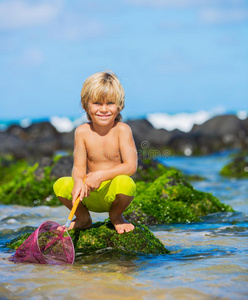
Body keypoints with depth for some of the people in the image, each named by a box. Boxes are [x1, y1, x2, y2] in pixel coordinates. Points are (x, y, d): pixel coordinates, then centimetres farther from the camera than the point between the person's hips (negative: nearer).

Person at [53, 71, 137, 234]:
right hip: (90, 196, 2)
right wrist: (78, 182, -30)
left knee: (125, 182, -34)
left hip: (113, 193, -2)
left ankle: (116, 216, 3)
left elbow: (131, 166, -17)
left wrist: (101, 175, -30)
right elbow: (79, 166, -5)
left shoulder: (122, 130, -10)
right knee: (60, 185, -21)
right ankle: (83, 219, 10)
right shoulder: (82, 132, -3)